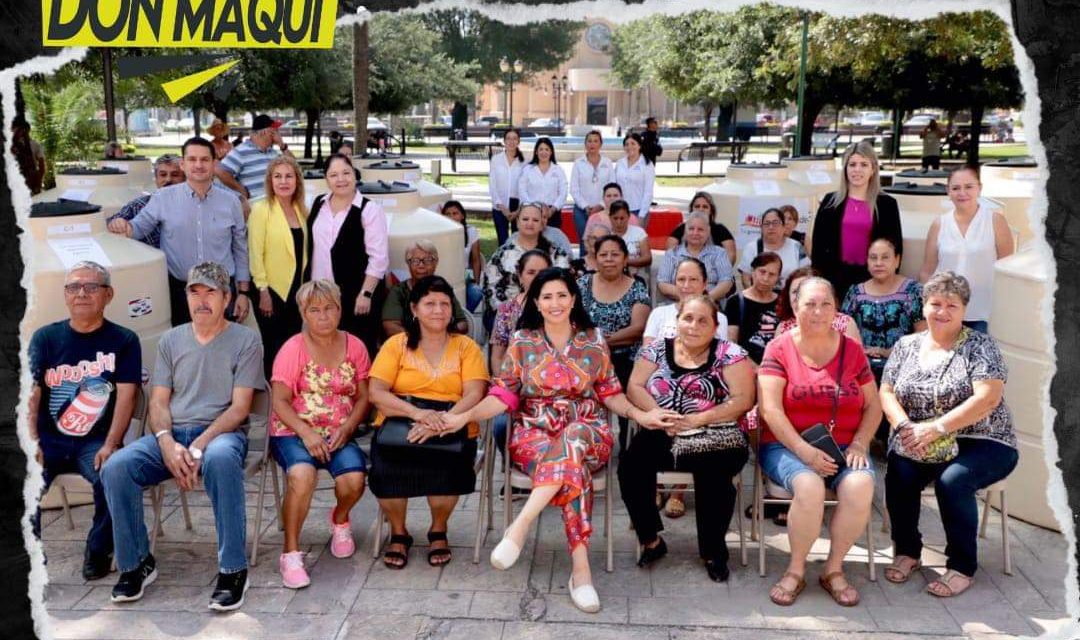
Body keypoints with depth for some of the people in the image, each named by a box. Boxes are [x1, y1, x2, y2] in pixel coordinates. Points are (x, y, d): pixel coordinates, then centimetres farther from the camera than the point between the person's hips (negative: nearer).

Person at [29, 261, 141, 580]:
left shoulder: (124, 341, 4)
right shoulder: (45, 337, 10)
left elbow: (126, 396, -5)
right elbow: (31, 394, 1)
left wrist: (110, 446, -17)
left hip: (96, 442, -2)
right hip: (48, 440, 2)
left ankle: (98, 553, -5)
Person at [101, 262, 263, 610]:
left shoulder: (245, 340, 4)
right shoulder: (171, 340, 16)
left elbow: (240, 407, -4)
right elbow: (158, 403, 10)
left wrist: (199, 446, -18)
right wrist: (167, 444, -11)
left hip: (222, 432, -4)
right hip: (170, 435, 4)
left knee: (220, 458, -40)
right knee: (115, 467, -24)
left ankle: (233, 569, -30)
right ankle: (136, 563, -3)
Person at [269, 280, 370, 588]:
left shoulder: (354, 346, 6)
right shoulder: (293, 348, -2)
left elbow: (363, 397, 7)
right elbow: (280, 401, -6)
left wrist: (346, 428, -11)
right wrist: (306, 433, -19)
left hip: (339, 434, 2)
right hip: (293, 432, -2)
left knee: (354, 480, -25)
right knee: (302, 475, -34)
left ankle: (340, 519, 13)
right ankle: (290, 552, -16)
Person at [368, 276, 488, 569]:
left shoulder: (466, 347, 10)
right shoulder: (396, 344, 10)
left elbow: (475, 396, -4)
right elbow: (377, 393, -2)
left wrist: (441, 421, -22)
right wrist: (417, 412, -19)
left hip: (452, 427, 0)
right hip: (399, 421, 1)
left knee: (447, 463, -32)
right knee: (386, 464, -30)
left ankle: (438, 530, 1)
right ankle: (398, 533, 1)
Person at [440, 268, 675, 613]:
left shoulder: (594, 341, 9)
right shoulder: (522, 341, 7)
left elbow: (610, 393, 12)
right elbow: (503, 394, 3)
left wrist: (640, 414, -6)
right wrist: (465, 416, -14)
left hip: (587, 432, 1)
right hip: (534, 432, 0)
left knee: (572, 438, -40)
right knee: (574, 468, -36)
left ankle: (520, 526, -43)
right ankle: (580, 568, -37)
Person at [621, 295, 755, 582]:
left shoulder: (729, 353, 3)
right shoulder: (658, 349, 12)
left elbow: (743, 400, -5)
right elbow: (634, 387, 7)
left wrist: (699, 419, -15)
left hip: (714, 436, -3)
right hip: (661, 435, 3)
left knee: (714, 472, -33)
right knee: (631, 464, -24)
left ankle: (713, 552, -8)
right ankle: (650, 540, -2)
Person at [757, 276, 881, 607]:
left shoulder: (852, 350, 9)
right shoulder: (779, 348, -1)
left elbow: (873, 405, 11)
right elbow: (769, 409, -10)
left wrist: (858, 444, -7)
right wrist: (804, 451, -19)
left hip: (843, 447, 3)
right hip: (787, 445, -3)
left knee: (861, 486, -29)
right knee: (809, 486, -34)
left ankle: (833, 568, -6)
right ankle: (796, 569, -9)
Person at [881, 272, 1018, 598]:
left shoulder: (981, 346, -4)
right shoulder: (906, 345, 9)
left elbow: (988, 399, -16)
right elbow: (887, 393, 6)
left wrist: (935, 428, -23)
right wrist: (906, 428, -15)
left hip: (981, 444, -3)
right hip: (918, 445, 3)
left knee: (952, 480, -32)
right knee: (899, 473, -27)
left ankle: (963, 566, -10)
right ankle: (907, 551, -2)